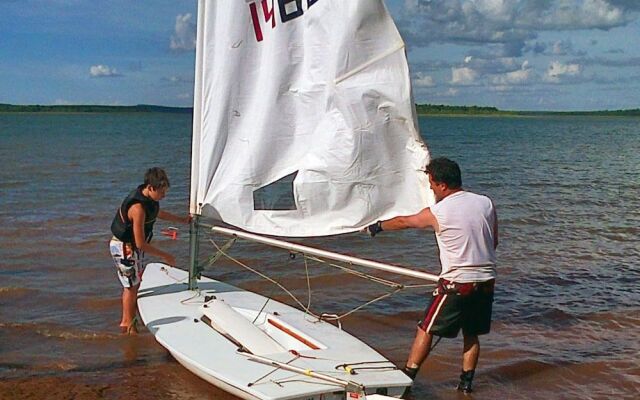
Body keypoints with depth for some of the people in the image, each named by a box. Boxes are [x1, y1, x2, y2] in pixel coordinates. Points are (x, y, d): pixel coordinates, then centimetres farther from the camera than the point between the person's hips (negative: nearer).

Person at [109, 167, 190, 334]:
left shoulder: (150, 198, -5)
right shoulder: (138, 208, -34)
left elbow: (157, 213, 20)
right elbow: (141, 243, -31)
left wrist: (182, 220, 22)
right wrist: (165, 256, -23)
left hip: (135, 247, 9)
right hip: (125, 248, -9)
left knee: (135, 284, 17)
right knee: (131, 286, 3)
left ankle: (129, 320, 30)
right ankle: (127, 324, 18)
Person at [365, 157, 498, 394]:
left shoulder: (437, 213, -10)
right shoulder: (486, 203, 2)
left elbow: (403, 222, 7)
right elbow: (494, 242, 12)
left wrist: (376, 227, 24)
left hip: (456, 284, -5)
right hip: (486, 281, 5)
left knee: (426, 330, 7)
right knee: (472, 334, 18)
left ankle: (406, 377, 11)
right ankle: (466, 382, 21)